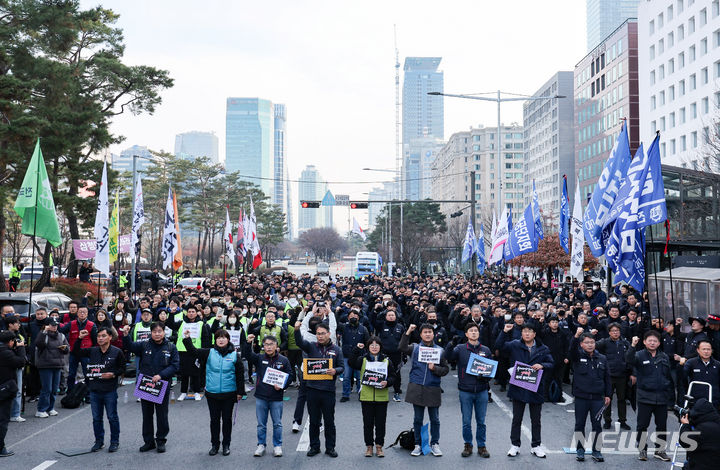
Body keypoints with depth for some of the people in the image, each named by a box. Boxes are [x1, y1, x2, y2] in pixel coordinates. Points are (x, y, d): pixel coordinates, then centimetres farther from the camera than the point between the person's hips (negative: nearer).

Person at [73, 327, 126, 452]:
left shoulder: (117, 352, -5)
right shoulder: (92, 351, 5)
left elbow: (123, 368, 1)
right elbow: (76, 352, 4)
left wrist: (113, 374, -16)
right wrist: (79, 338, -7)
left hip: (110, 391, -4)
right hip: (94, 390, 4)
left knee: (112, 417, 4)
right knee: (96, 418, 11)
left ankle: (114, 441, 16)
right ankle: (99, 441, 24)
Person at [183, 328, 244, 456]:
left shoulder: (235, 355, -2)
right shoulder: (209, 353, 2)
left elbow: (240, 374, 1)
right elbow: (193, 352, -5)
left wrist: (240, 392, 0)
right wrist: (187, 339, -18)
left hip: (229, 393, -1)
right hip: (212, 393, 1)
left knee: (227, 419, 8)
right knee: (214, 419, 10)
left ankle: (226, 445, 21)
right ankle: (214, 444, 22)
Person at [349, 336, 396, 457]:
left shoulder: (387, 360, 5)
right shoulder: (362, 360, 4)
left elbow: (393, 376, 7)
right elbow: (351, 363, -13)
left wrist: (387, 382, -13)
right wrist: (356, 349, -17)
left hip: (382, 397, 0)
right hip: (366, 396, 0)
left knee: (380, 422, 5)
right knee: (368, 422, 6)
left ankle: (379, 446, 17)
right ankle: (369, 446, 17)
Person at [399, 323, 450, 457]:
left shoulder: (439, 350, 8)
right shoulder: (415, 348, 6)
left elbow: (446, 369, 7)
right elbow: (401, 348, -13)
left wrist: (434, 368, -11)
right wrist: (408, 332, -18)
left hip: (433, 389, 0)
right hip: (417, 388, 0)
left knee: (435, 419, 6)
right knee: (417, 419, 7)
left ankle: (435, 444, 19)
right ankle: (418, 445, 16)